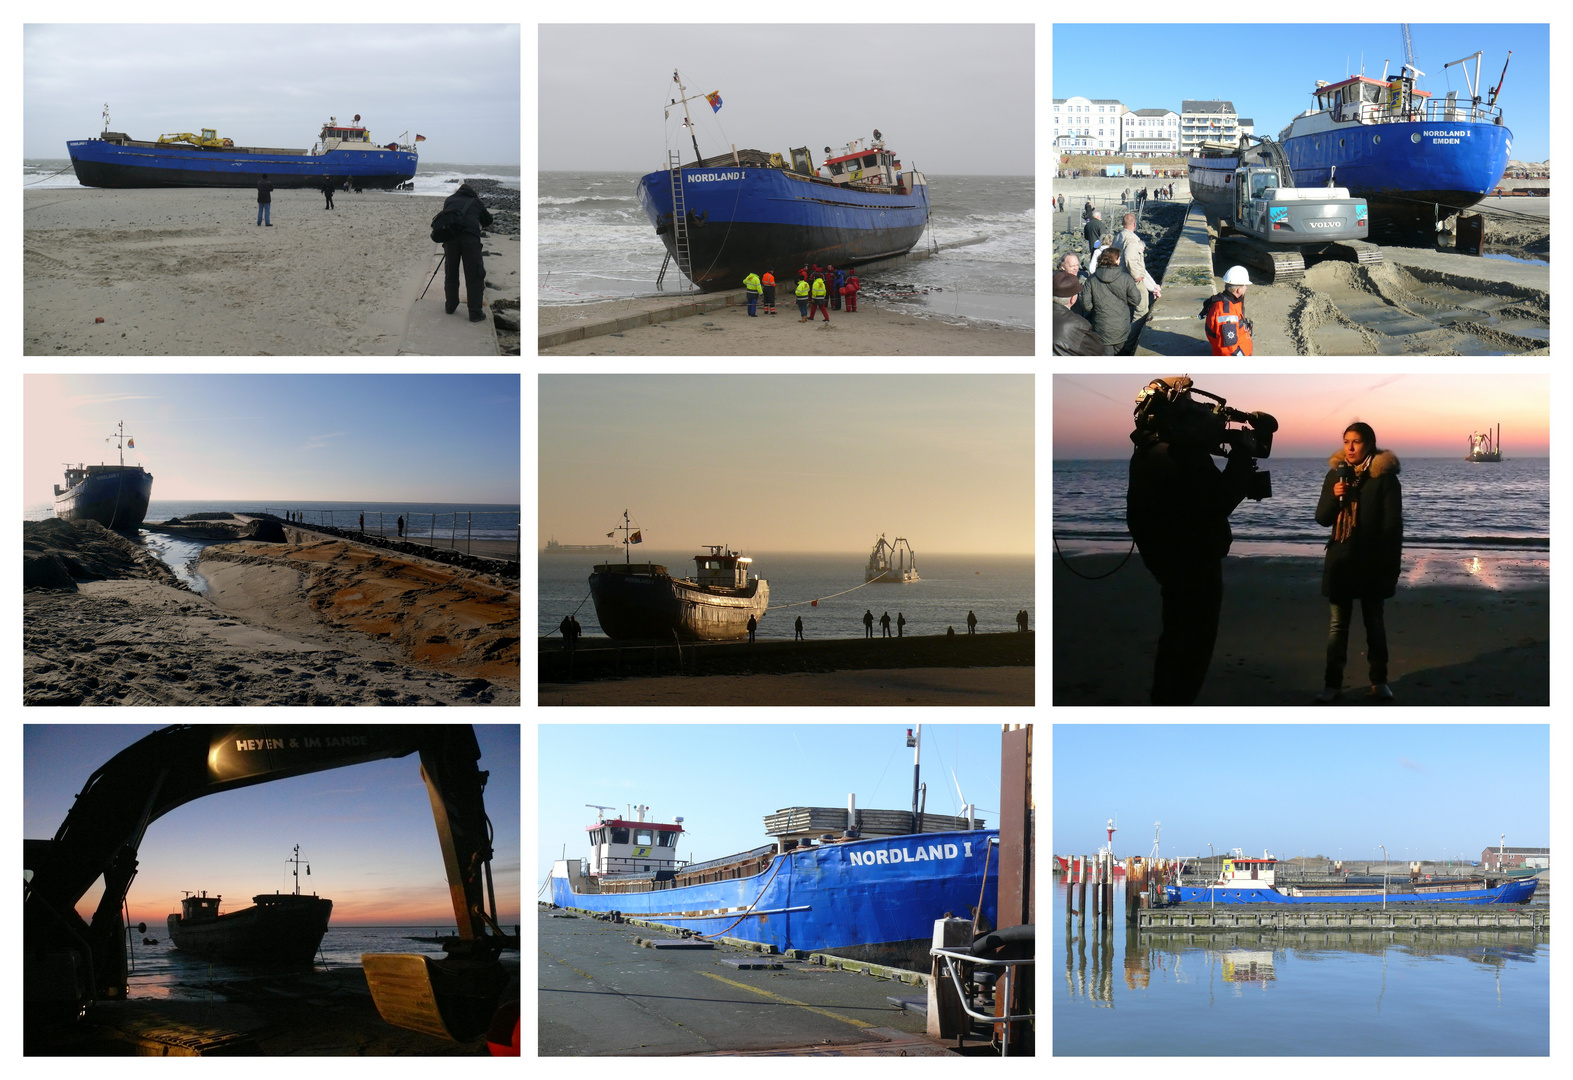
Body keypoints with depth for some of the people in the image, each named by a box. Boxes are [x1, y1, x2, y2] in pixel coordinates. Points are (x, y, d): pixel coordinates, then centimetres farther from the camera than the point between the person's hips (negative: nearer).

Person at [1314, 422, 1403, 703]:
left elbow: (1393, 524, -9)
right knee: (1338, 622, 4)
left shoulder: (1384, 476, -8)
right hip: (1340, 558, 3)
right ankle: (1333, 682, 6)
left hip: (1372, 560, -3)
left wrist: (1391, 565, -14)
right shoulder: (1335, 473, 5)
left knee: (1374, 620, 9)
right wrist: (1334, 497, -14)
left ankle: (1379, 680, 17)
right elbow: (1322, 519, 6)